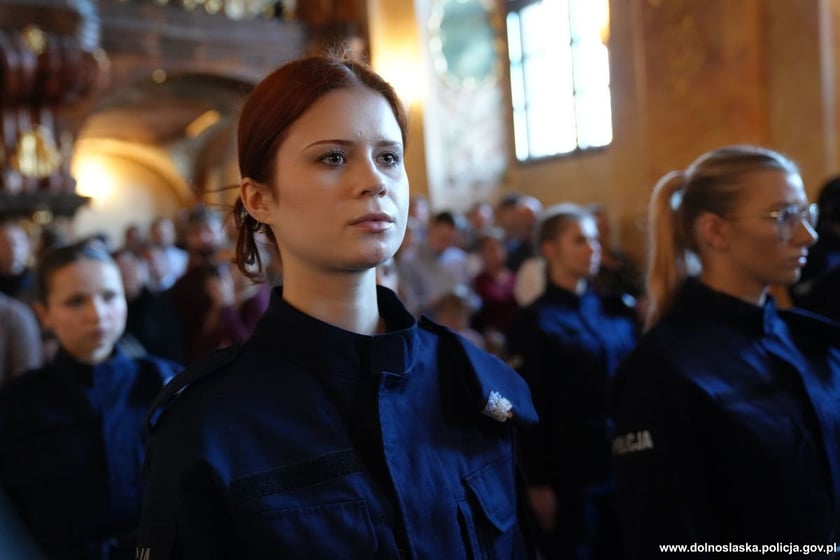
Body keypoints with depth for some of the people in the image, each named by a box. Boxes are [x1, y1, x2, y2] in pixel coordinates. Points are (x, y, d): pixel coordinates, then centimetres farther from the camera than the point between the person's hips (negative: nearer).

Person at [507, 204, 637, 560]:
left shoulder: (615, 309, 8)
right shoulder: (534, 322, -8)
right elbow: (531, 408, -10)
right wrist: (537, 483, -10)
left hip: (626, 461, 5)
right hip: (571, 471, -5)